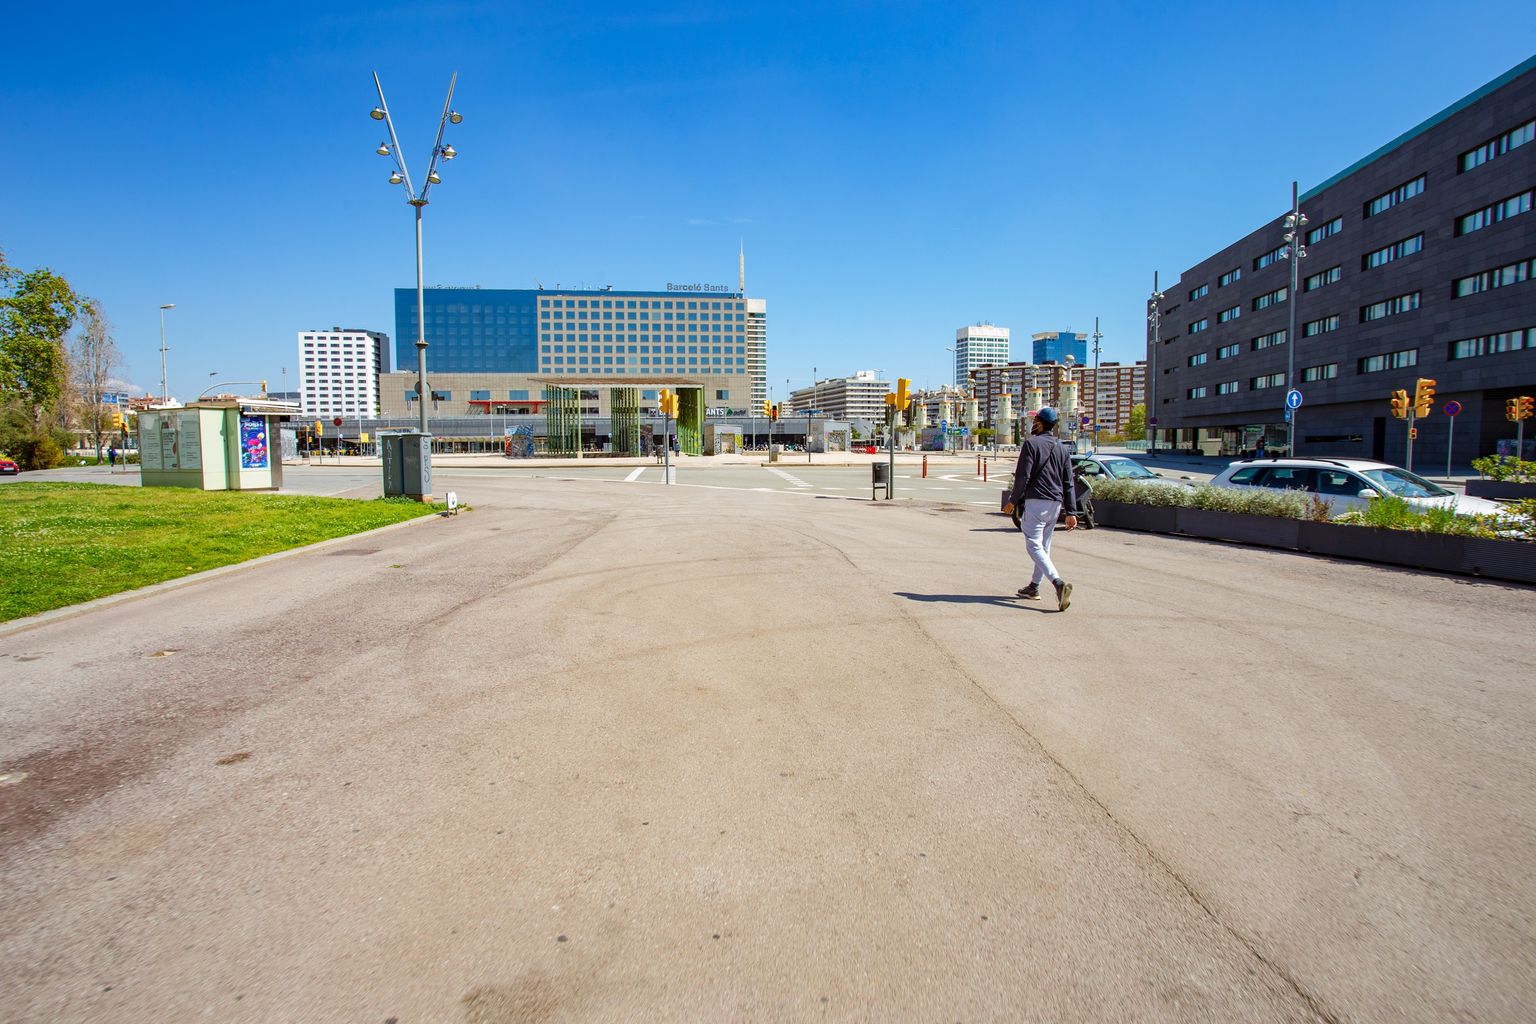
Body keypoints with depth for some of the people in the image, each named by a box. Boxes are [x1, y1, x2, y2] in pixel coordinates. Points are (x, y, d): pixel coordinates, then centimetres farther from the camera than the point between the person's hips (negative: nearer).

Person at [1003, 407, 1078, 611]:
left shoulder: (1032, 444, -6)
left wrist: (1012, 501, -3)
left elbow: (1023, 476, -12)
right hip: (1056, 503, 7)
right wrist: (1071, 512, 11)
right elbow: (1068, 483, 11)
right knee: (1044, 546, 16)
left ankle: (1059, 582, -28)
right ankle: (1034, 587, 25)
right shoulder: (1062, 448, 14)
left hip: (1036, 501, -7)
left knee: (1034, 546, -9)